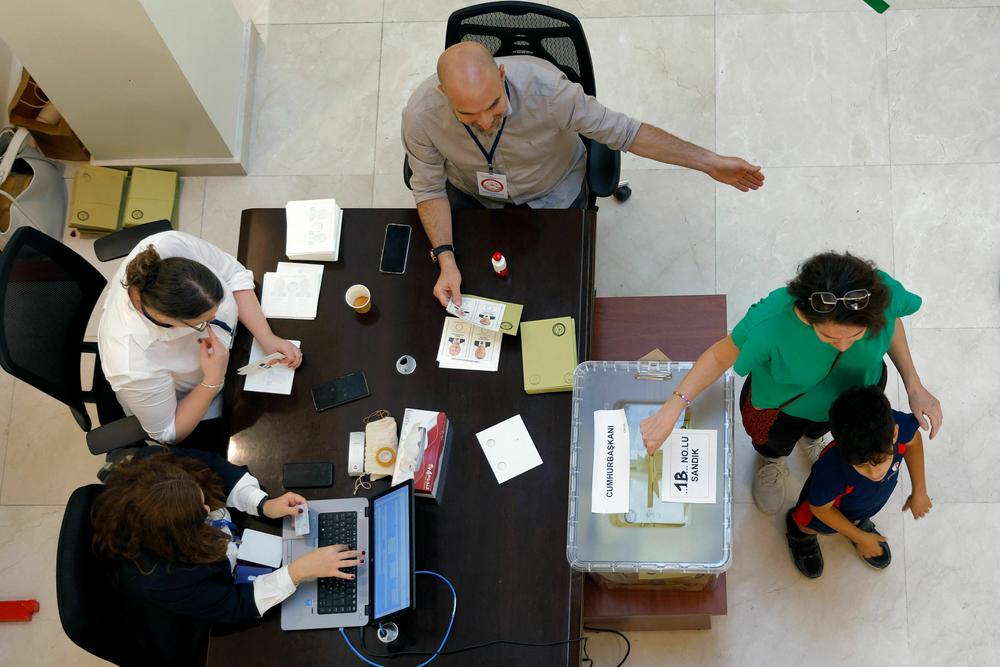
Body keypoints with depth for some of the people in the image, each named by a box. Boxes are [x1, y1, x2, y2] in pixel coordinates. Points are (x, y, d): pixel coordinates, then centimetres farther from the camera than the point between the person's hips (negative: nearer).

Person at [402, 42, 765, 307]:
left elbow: (622, 131, -25)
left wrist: (710, 163, -24)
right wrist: (447, 262, -30)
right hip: (470, 192, 1)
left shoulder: (545, 88, -38)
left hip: (551, 192, -1)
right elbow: (429, 188, -16)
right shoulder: (420, 115, -33)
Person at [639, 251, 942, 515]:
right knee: (775, 442, 34)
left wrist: (914, 387, -16)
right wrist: (670, 411, -33)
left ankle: (814, 437, 78)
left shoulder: (883, 292, -41)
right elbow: (721, 355, -29)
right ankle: (772, 459, 72)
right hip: (782, 404, -2)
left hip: (857, 390, 3)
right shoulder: (770, 323, -49)